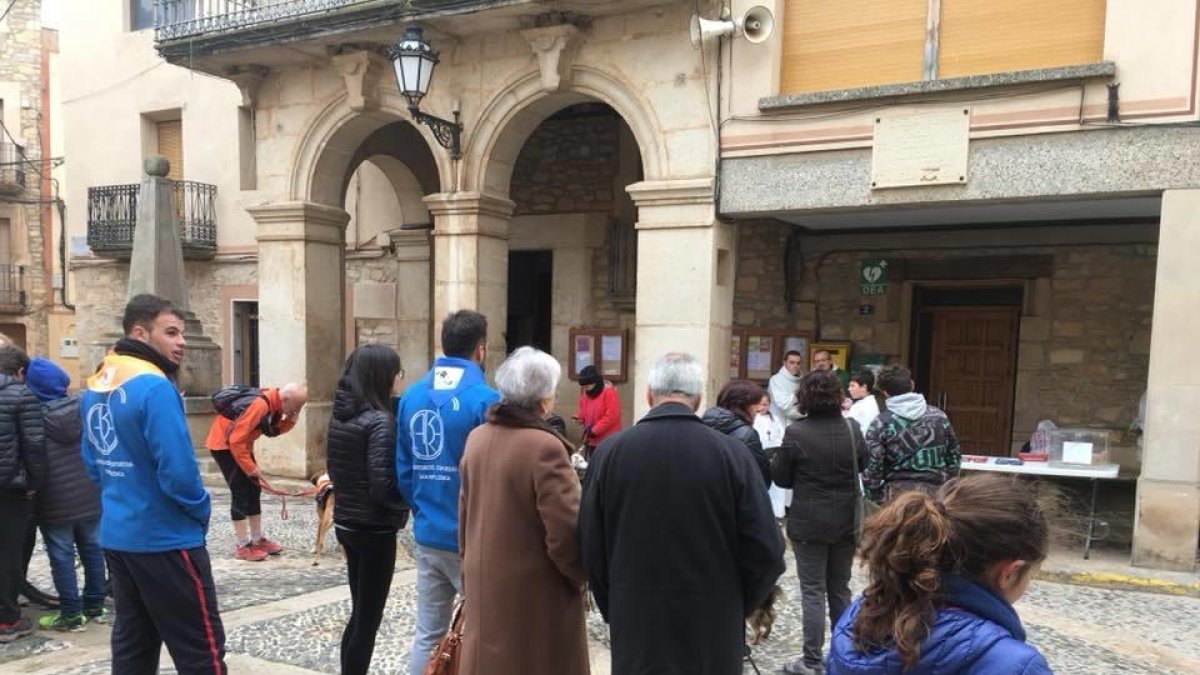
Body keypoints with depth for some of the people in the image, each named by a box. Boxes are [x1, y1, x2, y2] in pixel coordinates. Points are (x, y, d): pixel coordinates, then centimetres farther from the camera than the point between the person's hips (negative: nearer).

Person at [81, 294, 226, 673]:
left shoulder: (96, 387, 7)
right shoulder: (153, 387, -21)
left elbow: (92, 462, 16)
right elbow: (177, 471, -25)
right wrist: (201, 512, -7)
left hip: (116, 535, 9)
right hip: (164, 539, -9)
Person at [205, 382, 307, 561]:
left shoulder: (275, 404, -6)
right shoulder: (259, 405, -32)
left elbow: (274, 430, 4)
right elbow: (236, 440, -31)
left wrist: (291, 420, -15)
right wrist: (251, 468, -23)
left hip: (241, 443, 9)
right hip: (224, 443, -9)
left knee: (254, 489, 9)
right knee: (240, 492, -10)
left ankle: (257, 539, 16)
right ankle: (242, 546, -4)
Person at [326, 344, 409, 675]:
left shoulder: (340, 415, 5)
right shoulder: (379, 421, -20)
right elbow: (382, 486, -22)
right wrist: (404, 507, -7)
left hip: (346, 522, 8)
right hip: (374, 529, -8)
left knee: (359, 613, 20)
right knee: (368, 618, 4)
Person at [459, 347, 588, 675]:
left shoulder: (477, 439, 1)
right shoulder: (545, 447, -22)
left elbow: (465, 514, 9)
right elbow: (565, 531, -22)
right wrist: (579, 575, -4)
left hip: (484, 585, 7)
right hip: (535, 594, -7)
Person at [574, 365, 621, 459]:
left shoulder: (609, 392, -17)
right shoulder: (585, 393, 7)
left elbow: (612, 416, -21)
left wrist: (594, 430, -20)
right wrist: (580, 418, -2)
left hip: (608, 441, -8)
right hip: (591, 440, 8)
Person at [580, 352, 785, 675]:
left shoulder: (609, 452, -9)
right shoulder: (731, 453, -12)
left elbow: (590, 546, -3)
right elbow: (766, 551, -9)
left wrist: (614, 609, 12)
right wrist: (737, 606, 8)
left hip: (637, 624, 1)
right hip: (713, 626, 0)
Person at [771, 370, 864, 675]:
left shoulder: (796, 432, -16)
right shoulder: (852, 428, -2)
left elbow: (780, 477, -6)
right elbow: (862, 465, 16)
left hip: (809, 523, -4)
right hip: (846, 521, 5)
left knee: (813, 591, 3)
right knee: (840, 589, 17)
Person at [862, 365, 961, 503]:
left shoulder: (881, 424, -8)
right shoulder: (938, 416, 4)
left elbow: (872, 467, -10)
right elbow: (954, 457, 12)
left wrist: (877, 496, 2)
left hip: (898, 493, -3)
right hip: (936, 492, 3)